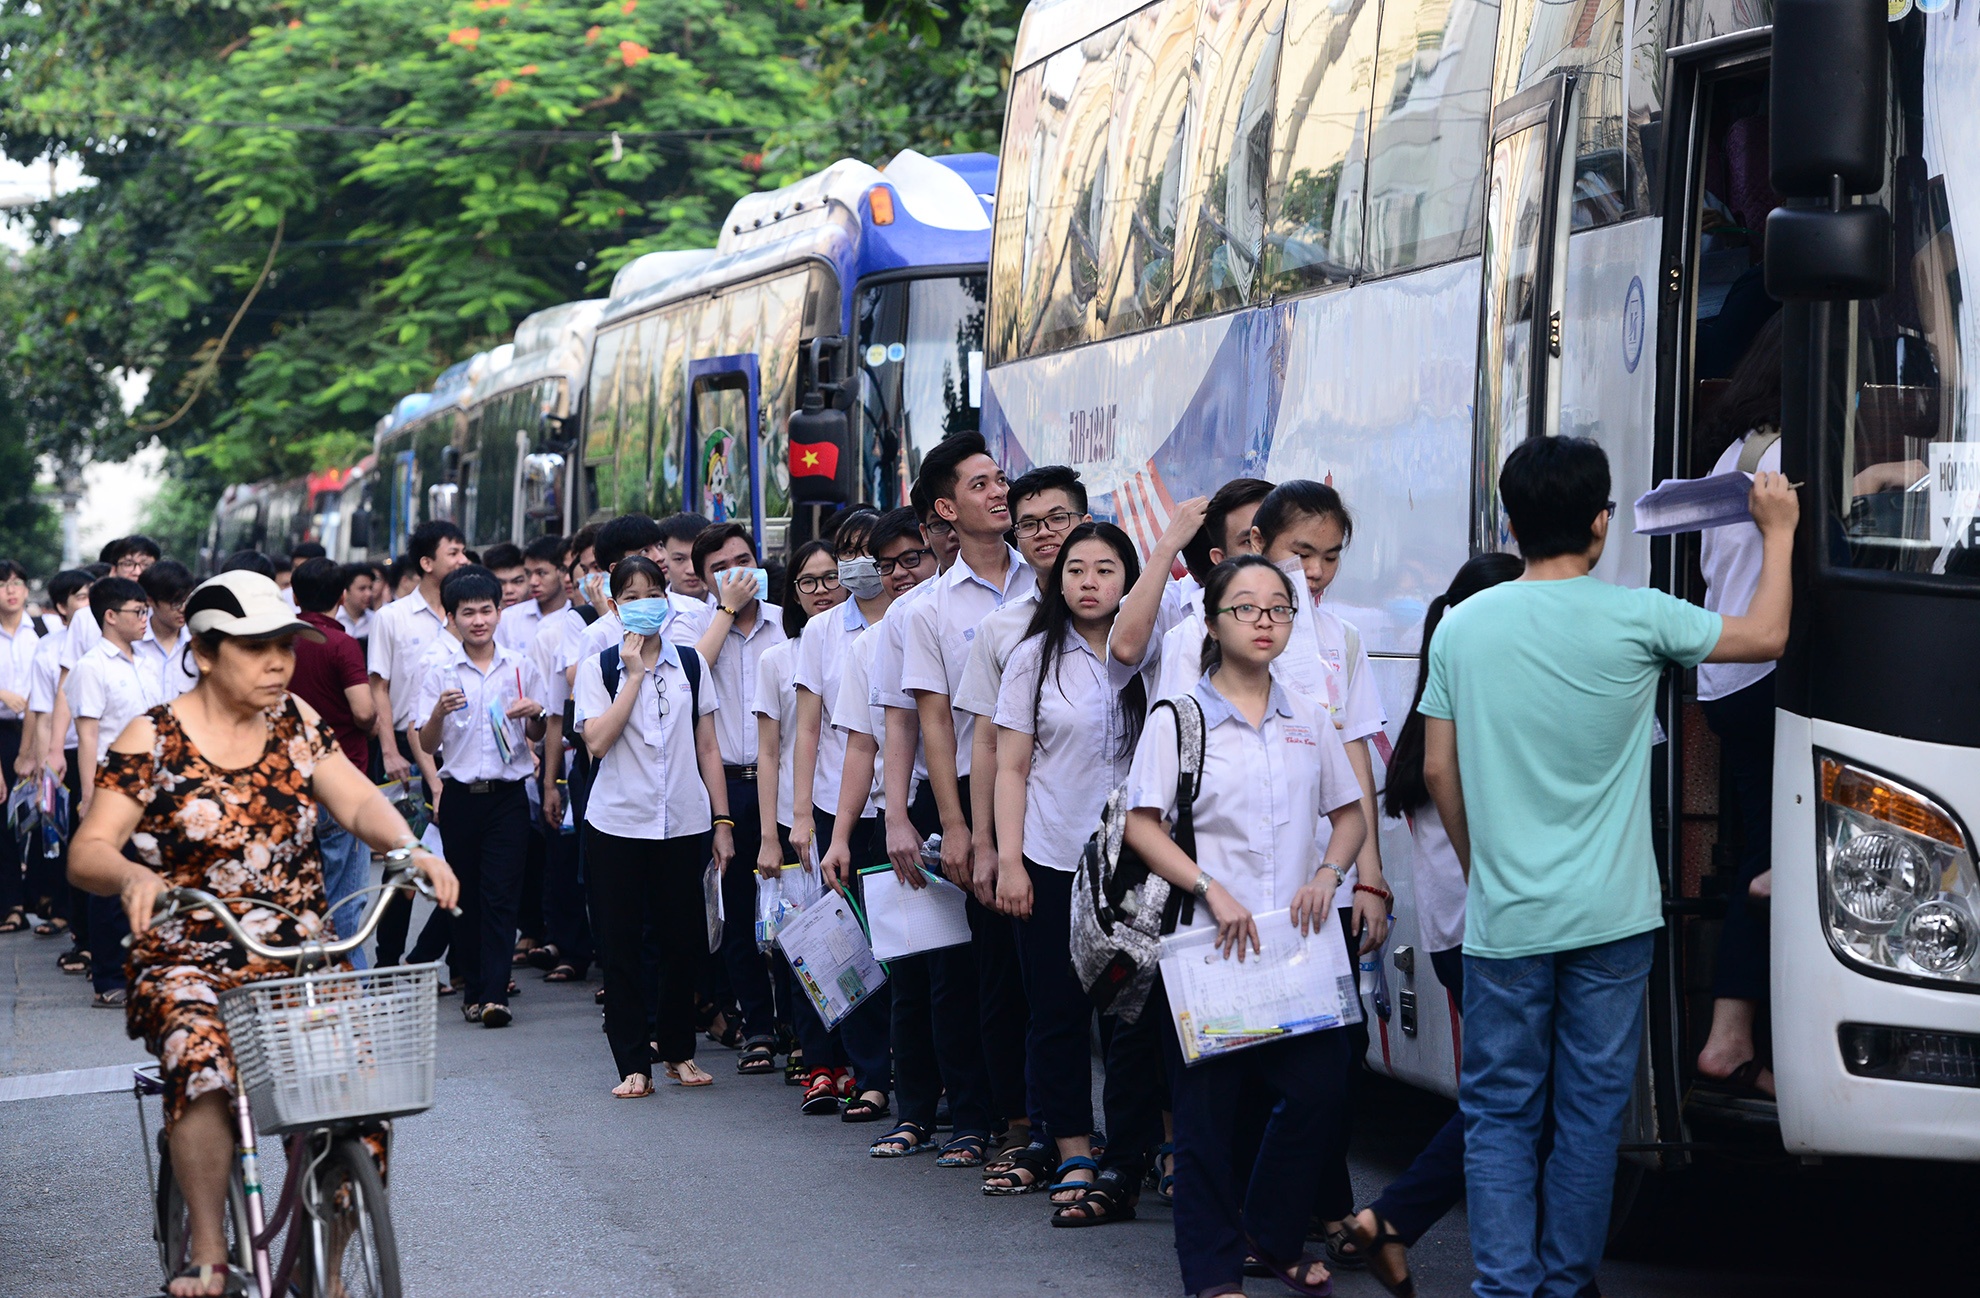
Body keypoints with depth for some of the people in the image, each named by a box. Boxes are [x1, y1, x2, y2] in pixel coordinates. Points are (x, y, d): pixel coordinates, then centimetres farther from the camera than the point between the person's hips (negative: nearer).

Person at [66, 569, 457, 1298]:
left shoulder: (294, 722, 10)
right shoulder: (153, 740, -3)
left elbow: (358, 802, 3)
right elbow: (88, 851, -8)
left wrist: (410, 849, -18)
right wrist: (131, 876, -31)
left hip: (299, 956, 3)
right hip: (187, 960, -3)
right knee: (202, 1054, -34)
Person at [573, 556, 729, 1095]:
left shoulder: (689, 663, 9)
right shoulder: (597, 667, 2)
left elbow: (707, 748, 10)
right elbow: (597, 741, -13)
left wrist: (722, 821, 5)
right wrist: (634, 674, -12)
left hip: (684, 823, 2)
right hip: (618, 823, -2)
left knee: (685, 941, 3)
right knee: (623, 945, 0)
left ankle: (676, 1047, 22)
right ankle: (633, 1062, 7)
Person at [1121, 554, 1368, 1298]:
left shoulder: (1309, 721, 12)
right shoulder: (1180, 719, 0)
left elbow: (1350, 816, 17)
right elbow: (1142, 825, -6)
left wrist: (1328, 874, -3)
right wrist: (1211, 890, -16)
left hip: (1298, 943, 4)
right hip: (1209, 942, -4)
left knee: (1318, 1088, -3)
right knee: (1208, 1107, -1)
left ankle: (1275, 1236, 19)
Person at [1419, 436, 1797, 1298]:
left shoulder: (1463, 627, -1)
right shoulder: (1636, 619, -8)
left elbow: (1437, 772, 5)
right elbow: (1766, 635, 6)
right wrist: (1779, 532, 20)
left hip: (1503, 915, 1)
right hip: (1610, 917, -1)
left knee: (1498, 1113, 8)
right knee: (1592, 1112, 9)